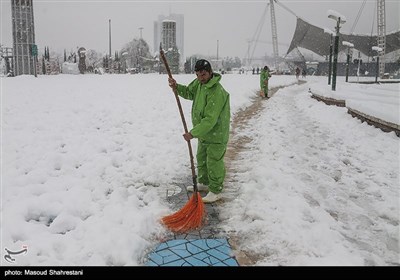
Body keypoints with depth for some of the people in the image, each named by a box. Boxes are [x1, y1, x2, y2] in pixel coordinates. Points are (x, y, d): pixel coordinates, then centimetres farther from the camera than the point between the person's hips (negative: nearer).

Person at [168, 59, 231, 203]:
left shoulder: (217, 93, -30)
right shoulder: (200, 83, -2)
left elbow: (210, 120, -32)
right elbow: (189, 92, 13)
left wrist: (193, 133, -31)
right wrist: (176, 87, -7)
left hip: (216, 134, -10)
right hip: (204, 132, 10)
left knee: (214, 163, 1)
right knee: (201, 158, 22)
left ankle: (216, 191, 17)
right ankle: (204, 183, 41)